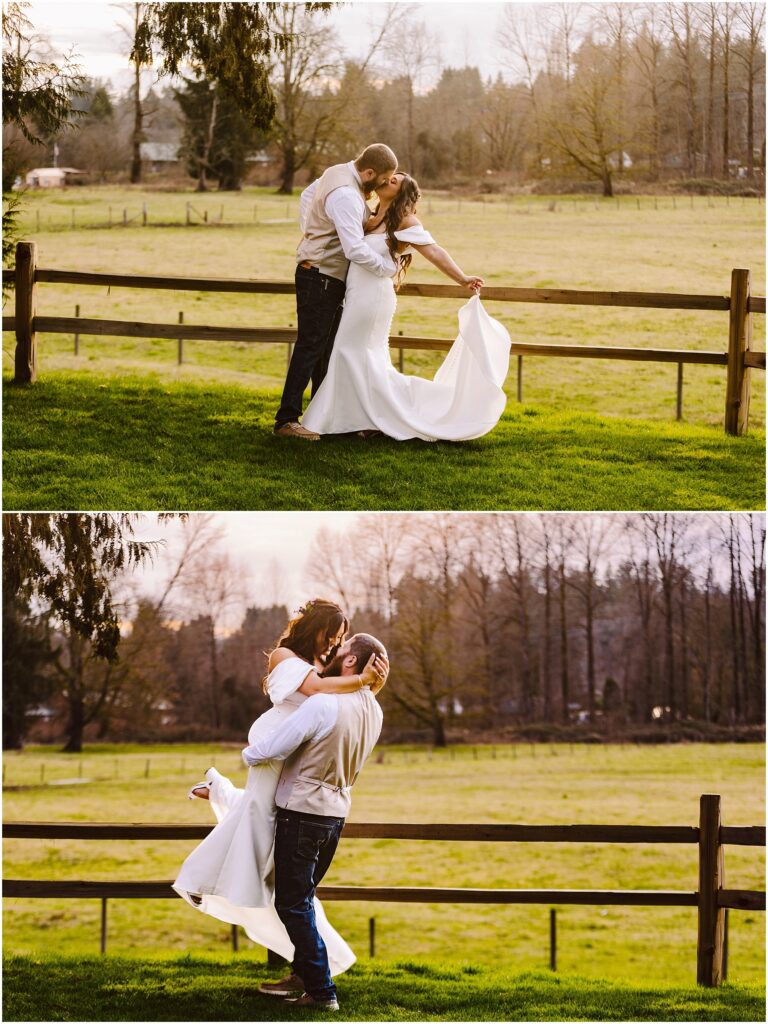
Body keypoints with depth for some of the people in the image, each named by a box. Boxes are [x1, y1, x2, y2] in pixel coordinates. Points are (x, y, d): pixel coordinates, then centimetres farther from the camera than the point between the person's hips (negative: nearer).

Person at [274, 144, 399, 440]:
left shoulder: (338, 172, 6)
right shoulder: (346, 196, -26)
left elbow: (307, 195, 26)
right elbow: (356, 249, -32)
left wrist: (308, 232, 28)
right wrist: (389, 267, -18)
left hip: (328, 278, 10)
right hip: (321, 278, -10)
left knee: (327, 347, 15)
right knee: (310, 346, -11)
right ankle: (287, 419, -13)